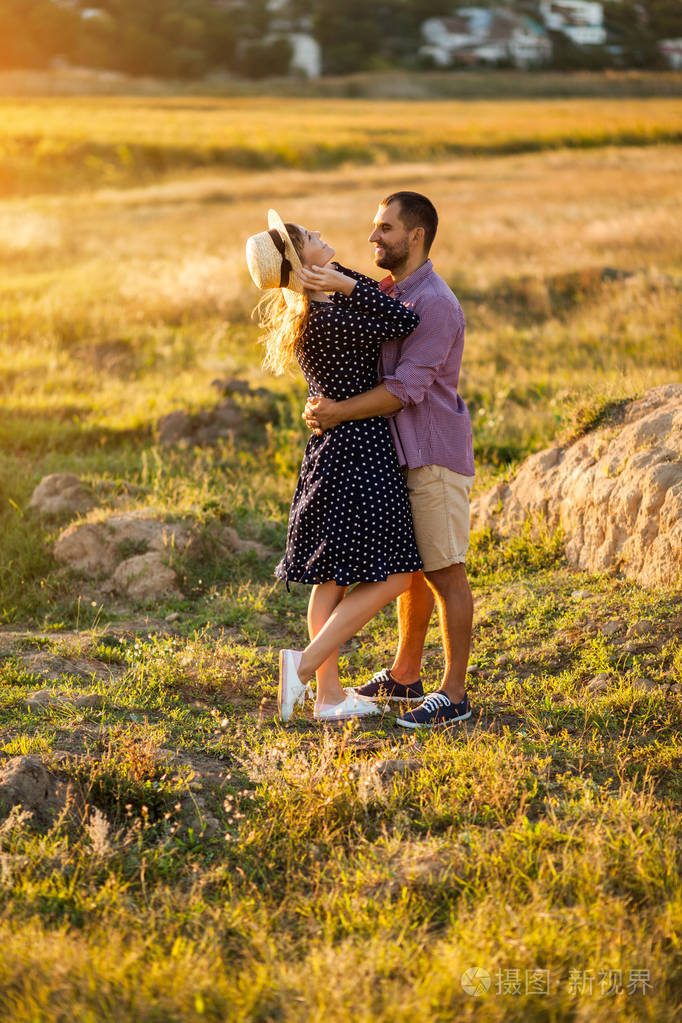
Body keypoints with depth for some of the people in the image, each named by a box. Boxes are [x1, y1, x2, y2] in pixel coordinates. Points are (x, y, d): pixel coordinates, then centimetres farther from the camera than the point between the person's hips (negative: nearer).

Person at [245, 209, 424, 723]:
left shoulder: (302, 309, 7)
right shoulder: (326, 319, -22)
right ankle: (305, 663, -5)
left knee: (333, 577, 12)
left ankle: (329, 694, 19)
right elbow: (405, 321, -19)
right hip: (359, 448, -10)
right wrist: (347, 284, -20)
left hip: (334, 449, 10)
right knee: (391, 576, -4)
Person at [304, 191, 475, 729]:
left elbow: (406, 387, -22)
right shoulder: (388, 293, 13)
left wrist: (340, 412, -19)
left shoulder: (435, 303, -17)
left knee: (445, 573, -4)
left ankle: (454, 694, 1)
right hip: (401, 453, 9)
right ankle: (405, 675, 29)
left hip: (436, 455, -9)